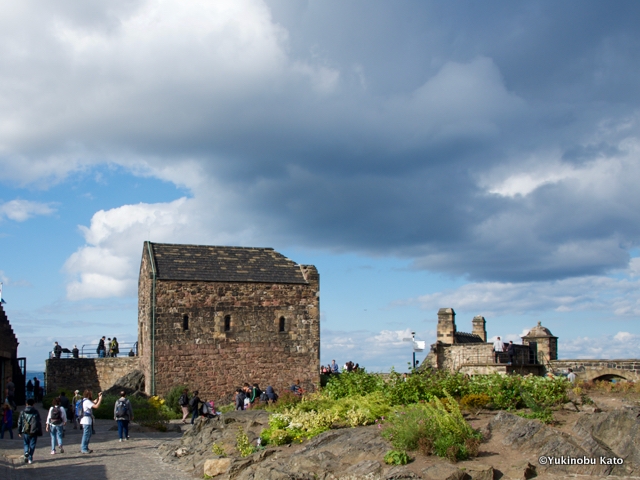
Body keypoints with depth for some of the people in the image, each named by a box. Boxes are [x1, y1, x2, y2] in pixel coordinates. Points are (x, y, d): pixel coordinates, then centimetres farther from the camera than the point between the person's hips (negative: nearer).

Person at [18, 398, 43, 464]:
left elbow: (19, 422, 4)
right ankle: (30, 458, 4)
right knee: (32, 445, 7)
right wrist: (39, 432, 7)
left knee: (26, 444, 18)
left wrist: (19, 432, 14)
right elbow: (39, 422, 0)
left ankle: (26, 452, -9)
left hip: (25, 432, 1)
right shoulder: (36, 412, -2)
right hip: (34, 432, -1)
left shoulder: (23, 412, 0)